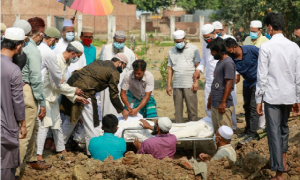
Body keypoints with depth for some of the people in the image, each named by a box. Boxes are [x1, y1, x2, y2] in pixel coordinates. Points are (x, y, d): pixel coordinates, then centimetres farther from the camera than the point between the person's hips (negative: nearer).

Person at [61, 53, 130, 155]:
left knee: (70, 120, 23)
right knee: (91, 123, 1)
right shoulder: (114, 73, 0)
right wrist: (122, 110, 16)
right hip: (84, 92, -9)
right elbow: (114, 95, 3)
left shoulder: (99, 63, 24)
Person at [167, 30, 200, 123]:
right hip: (177, 85, 3)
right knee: (178, 109, 5)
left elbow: (197, 66, 1)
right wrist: (168, 85, 7)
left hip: (189, 84, -3)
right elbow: (170, 69, 13)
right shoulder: (171, 51, 13)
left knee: (192, 108, -5)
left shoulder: (193, 49, 4)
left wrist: (196, 82, -7)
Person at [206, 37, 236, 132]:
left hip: (223, 106, -10)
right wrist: (210, 99, 25)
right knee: (217, 131, 13)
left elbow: (229, 84, -19)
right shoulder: (219, 62, 17)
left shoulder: (228, 63, -13)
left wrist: (223, 102, -21)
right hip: (215, 104, 10)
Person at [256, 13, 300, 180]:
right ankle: (284, 160, 31)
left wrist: (259, 99, -3)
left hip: (272, 96, -4)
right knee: (284, 127, 25)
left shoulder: (266, 47, -11)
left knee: (274, 132, 0)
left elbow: (262, 76, -11)